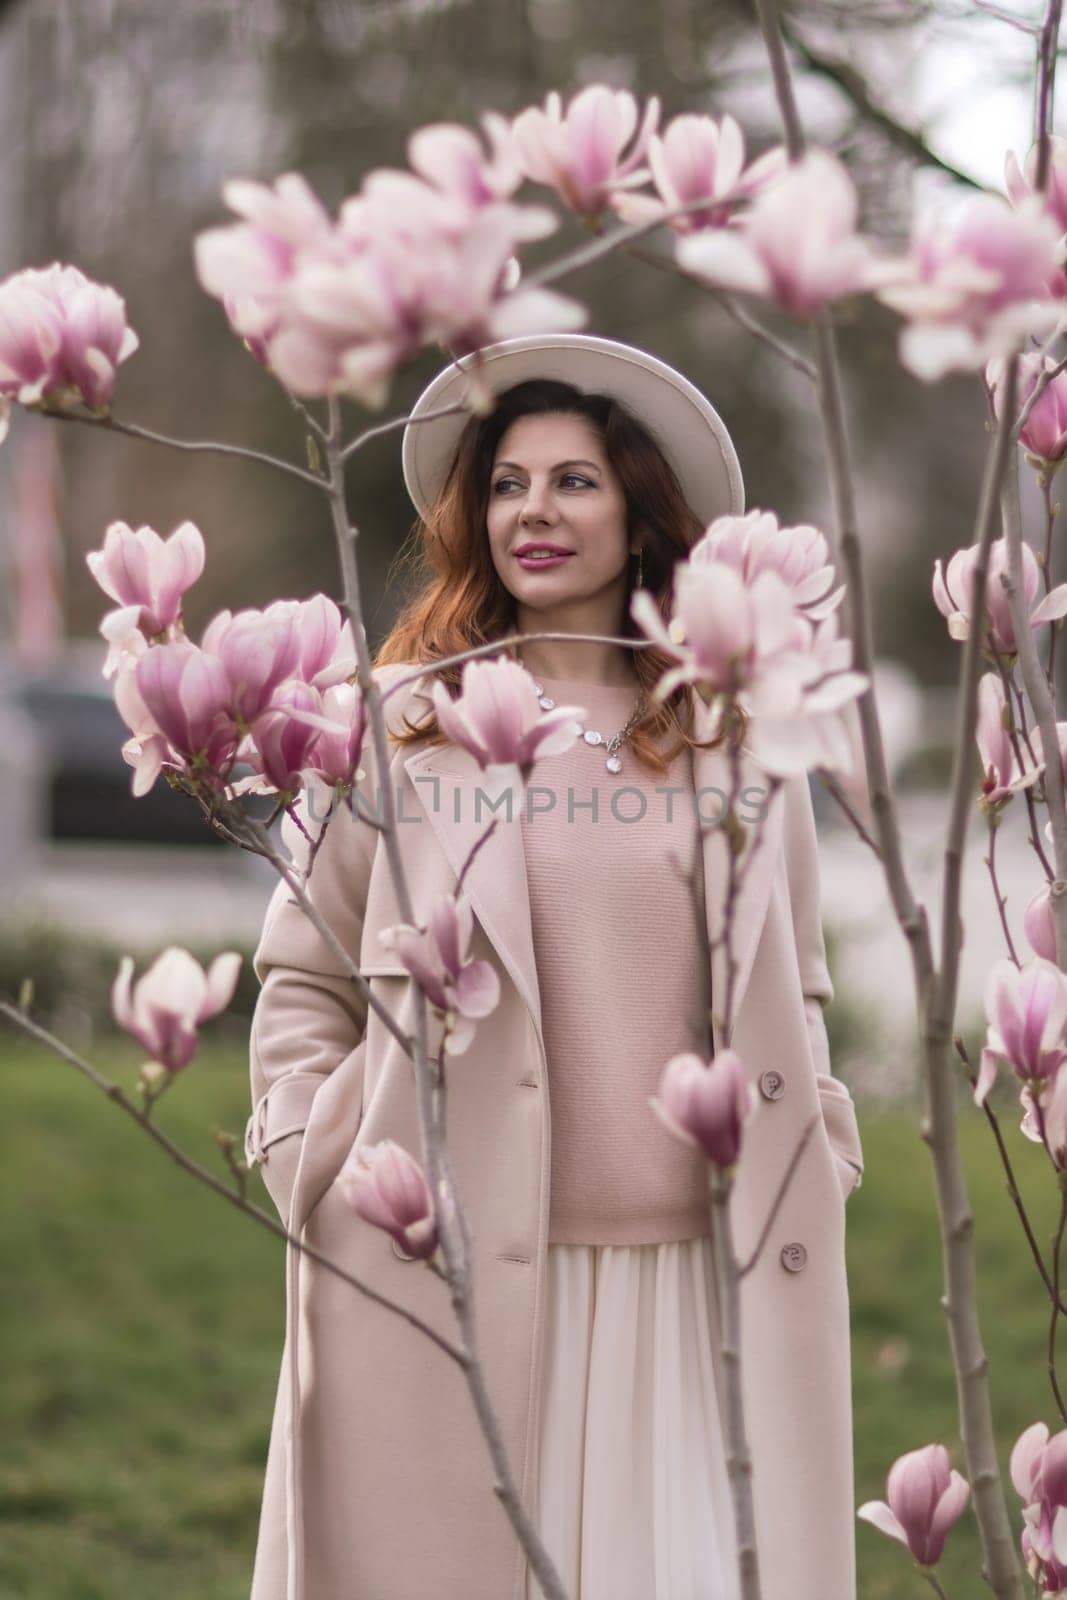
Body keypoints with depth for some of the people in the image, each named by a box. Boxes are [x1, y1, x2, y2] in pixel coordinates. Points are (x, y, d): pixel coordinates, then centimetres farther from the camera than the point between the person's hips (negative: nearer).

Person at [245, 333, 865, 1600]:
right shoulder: (400, 729, 6)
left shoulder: (741, 740, 11)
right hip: (450, 1280, -1)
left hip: (700, 1285, 1)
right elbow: (301, 984, 9)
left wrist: (812, 1177, 9)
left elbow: (797, 1003, 18)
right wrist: (324, 1182, -1)